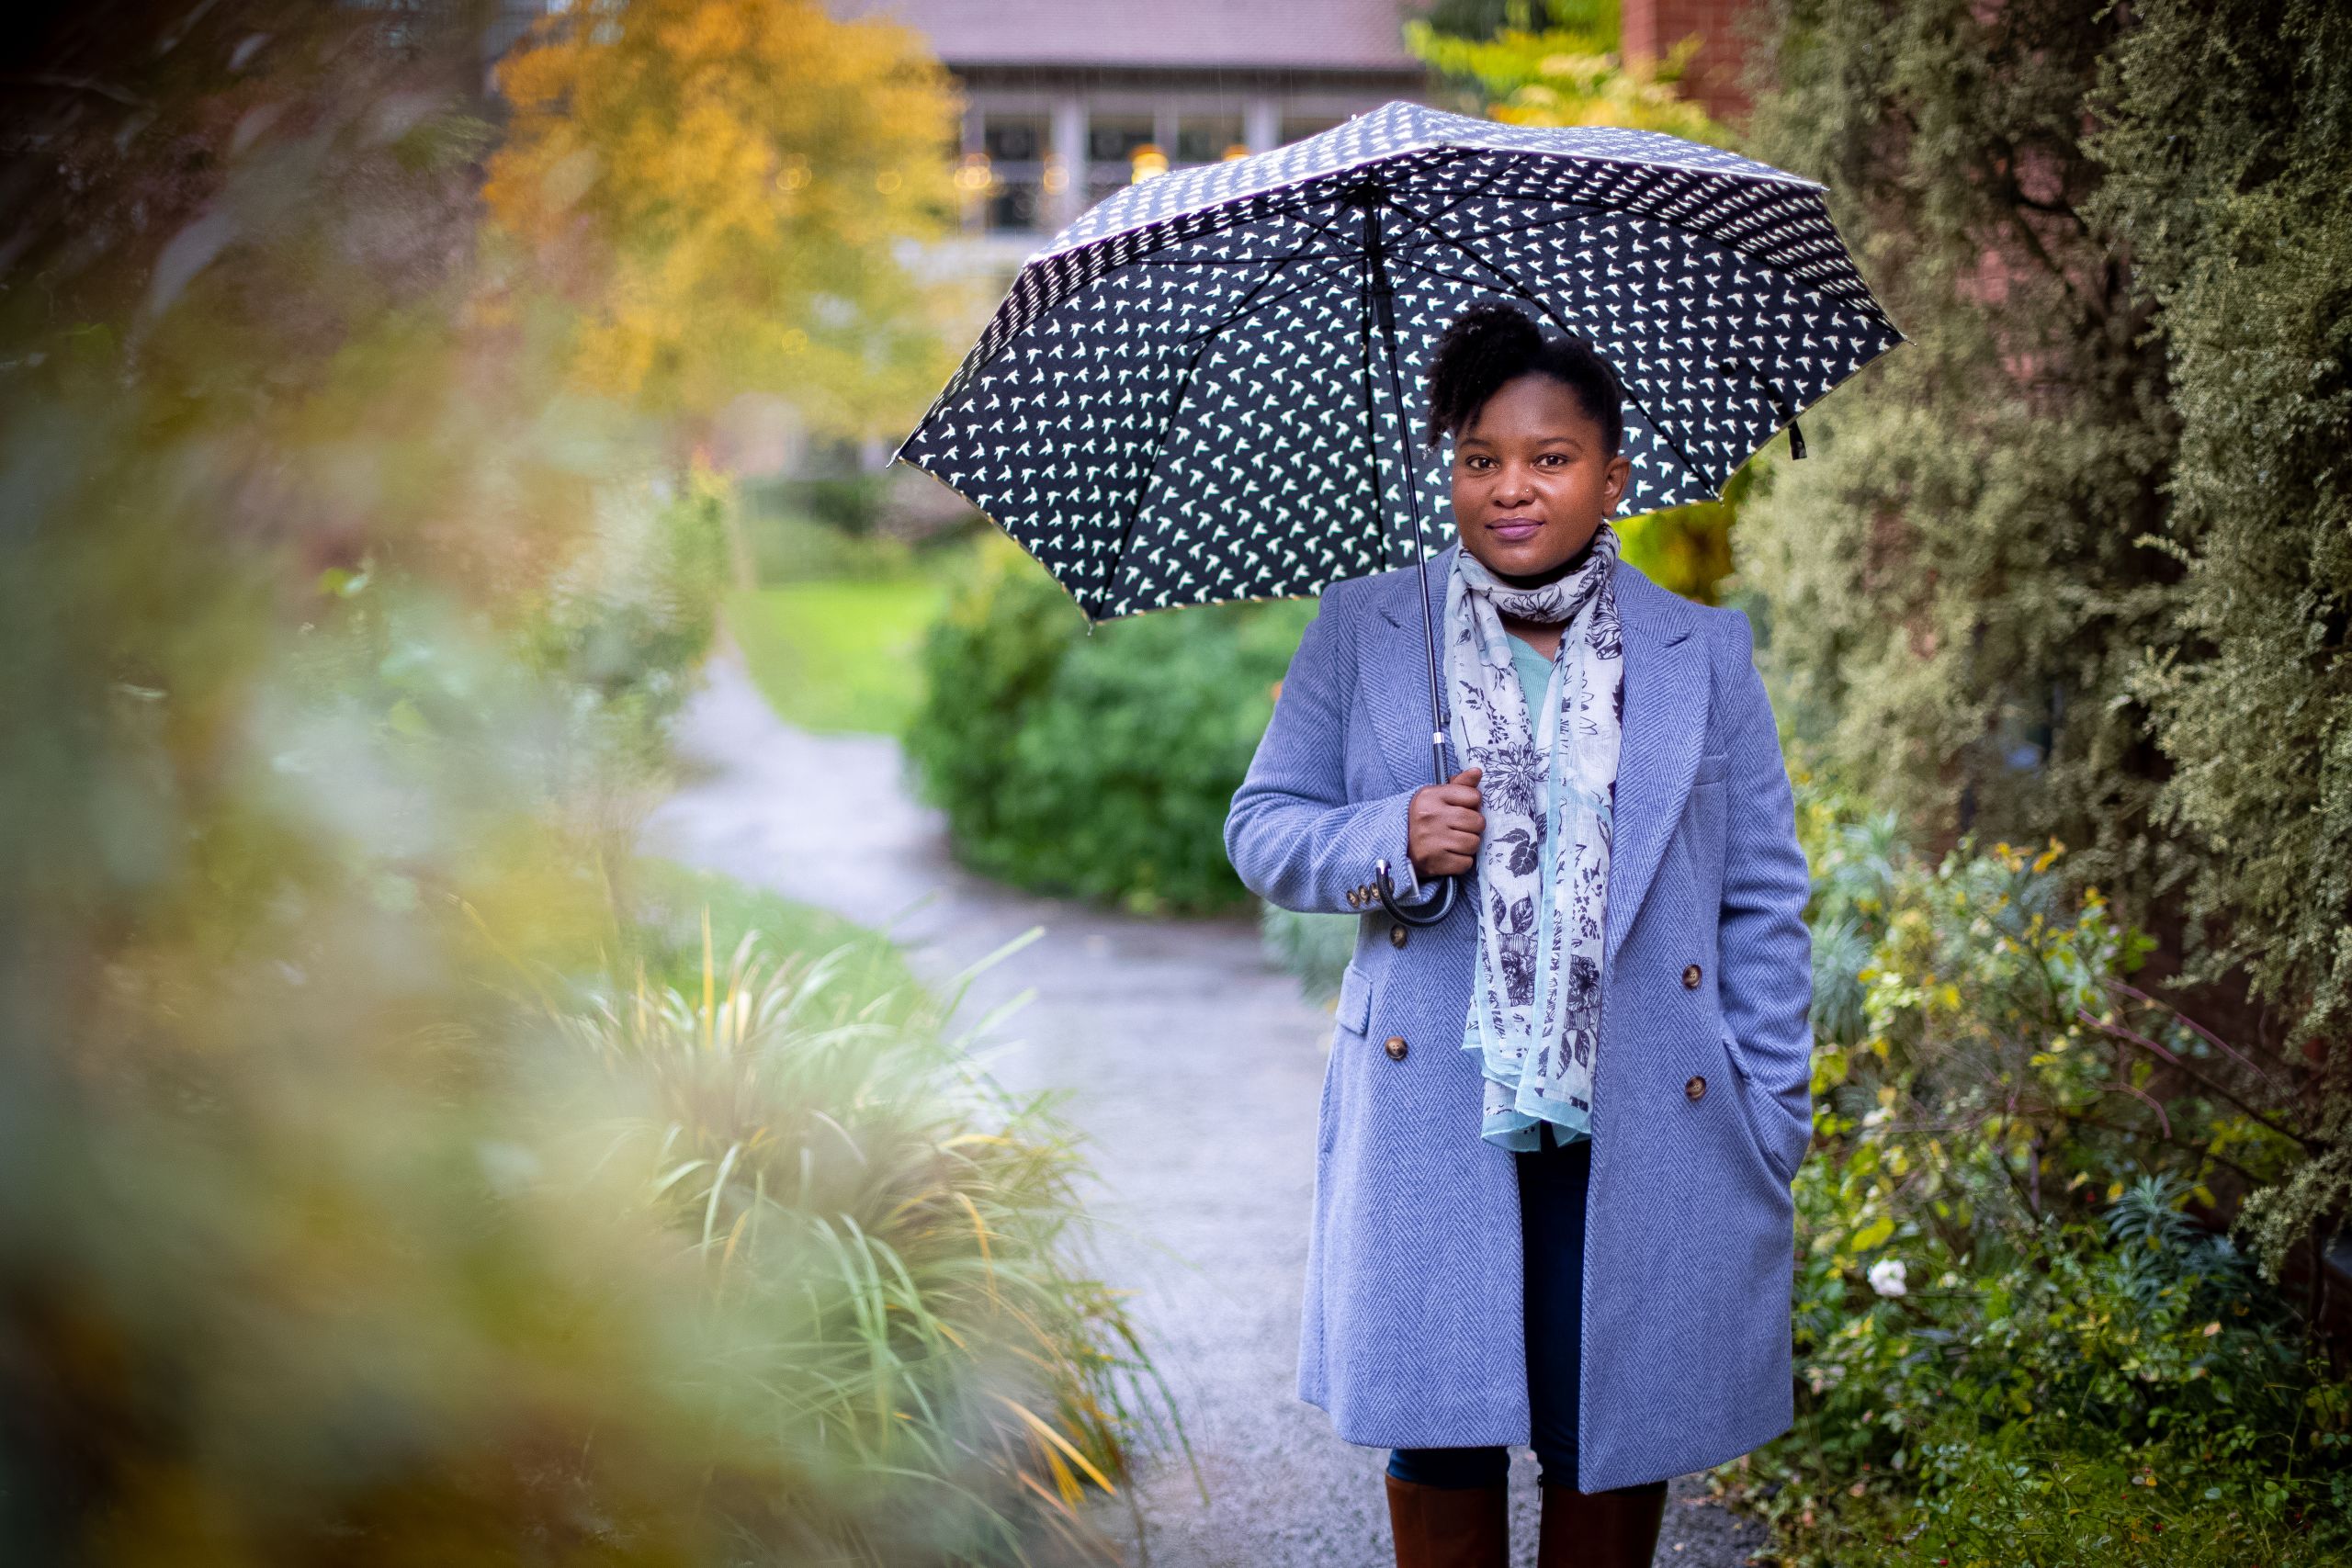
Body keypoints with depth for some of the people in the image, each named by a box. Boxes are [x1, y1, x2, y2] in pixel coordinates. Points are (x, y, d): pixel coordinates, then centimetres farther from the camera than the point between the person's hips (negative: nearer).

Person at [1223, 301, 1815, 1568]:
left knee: (1613, 1453, 6)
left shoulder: (1706, 656, 6)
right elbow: (1261, 829, 9)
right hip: (1430, 1122, 0)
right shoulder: (1362, 632, 6)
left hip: (1644, 1133, 0)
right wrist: (1390, 839, -13)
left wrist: (1772, 1132, 3)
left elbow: (1764, 905, 8)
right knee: (1439, 1443, 5)